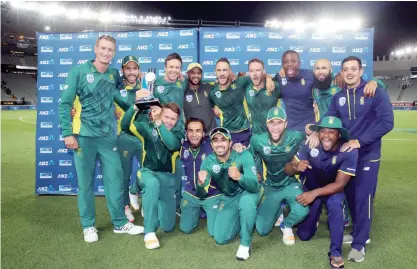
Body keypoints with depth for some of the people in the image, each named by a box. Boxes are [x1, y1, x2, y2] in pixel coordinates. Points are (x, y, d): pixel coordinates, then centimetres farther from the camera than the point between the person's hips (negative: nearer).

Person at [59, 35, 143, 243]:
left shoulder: (114, 75, 9)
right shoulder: (79, 72, -1)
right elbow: (65, 103, -3)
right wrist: (67, 133, -11)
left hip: (108, 136, 3)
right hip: (84, 136, -3)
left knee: (115, 180, 6)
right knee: (85, 182, 6)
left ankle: (120, 223, 21)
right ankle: (88, 225, 22)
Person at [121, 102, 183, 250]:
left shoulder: (177, 133, -2)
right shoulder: (148, 127, -2)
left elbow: (172, 145, -25)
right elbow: (125, 125, -15)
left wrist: (159, 123, -32)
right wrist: (134, 107, -30)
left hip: (167, 177, 2)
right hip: (147, 172, -2)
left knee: (167, 226, 2)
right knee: (153, 183, -43)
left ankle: (149, 203, 34)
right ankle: (149, 232, -29)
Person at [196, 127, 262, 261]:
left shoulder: (244, 156, -27)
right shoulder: (208, 162, -17)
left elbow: (255, 187, -32)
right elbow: (201, 195, -15)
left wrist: (239, 177, -53)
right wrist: (201, 184, -39)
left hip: (249, 193, -3)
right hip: (228, 198, 4)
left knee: (246, 201, -40)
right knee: (220, 238, -3)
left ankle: (245, 243, -15)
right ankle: (240, 217, 26)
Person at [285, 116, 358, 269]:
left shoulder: (349, 151, -28)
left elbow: (339, 185, -26)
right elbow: (288, 169, -19)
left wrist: (315, 193, -39)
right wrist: (296, 167, -42)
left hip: (333, 190, -1)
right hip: (311, 188, 1)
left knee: (335, 203, -37)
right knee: (304, 235, 2)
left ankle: (335, 253, -17)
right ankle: (316, 214, 37)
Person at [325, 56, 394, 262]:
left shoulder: (376, 93, -10)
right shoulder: (338, 97, 3)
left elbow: (387, 123, -17)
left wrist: (359, 141, -22)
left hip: (367, 155, -4)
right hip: (345, 153, 4)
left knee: (363, 198, 0)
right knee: (350, 196, 13)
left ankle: (359, 243, 14)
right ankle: (359, 232, 33)